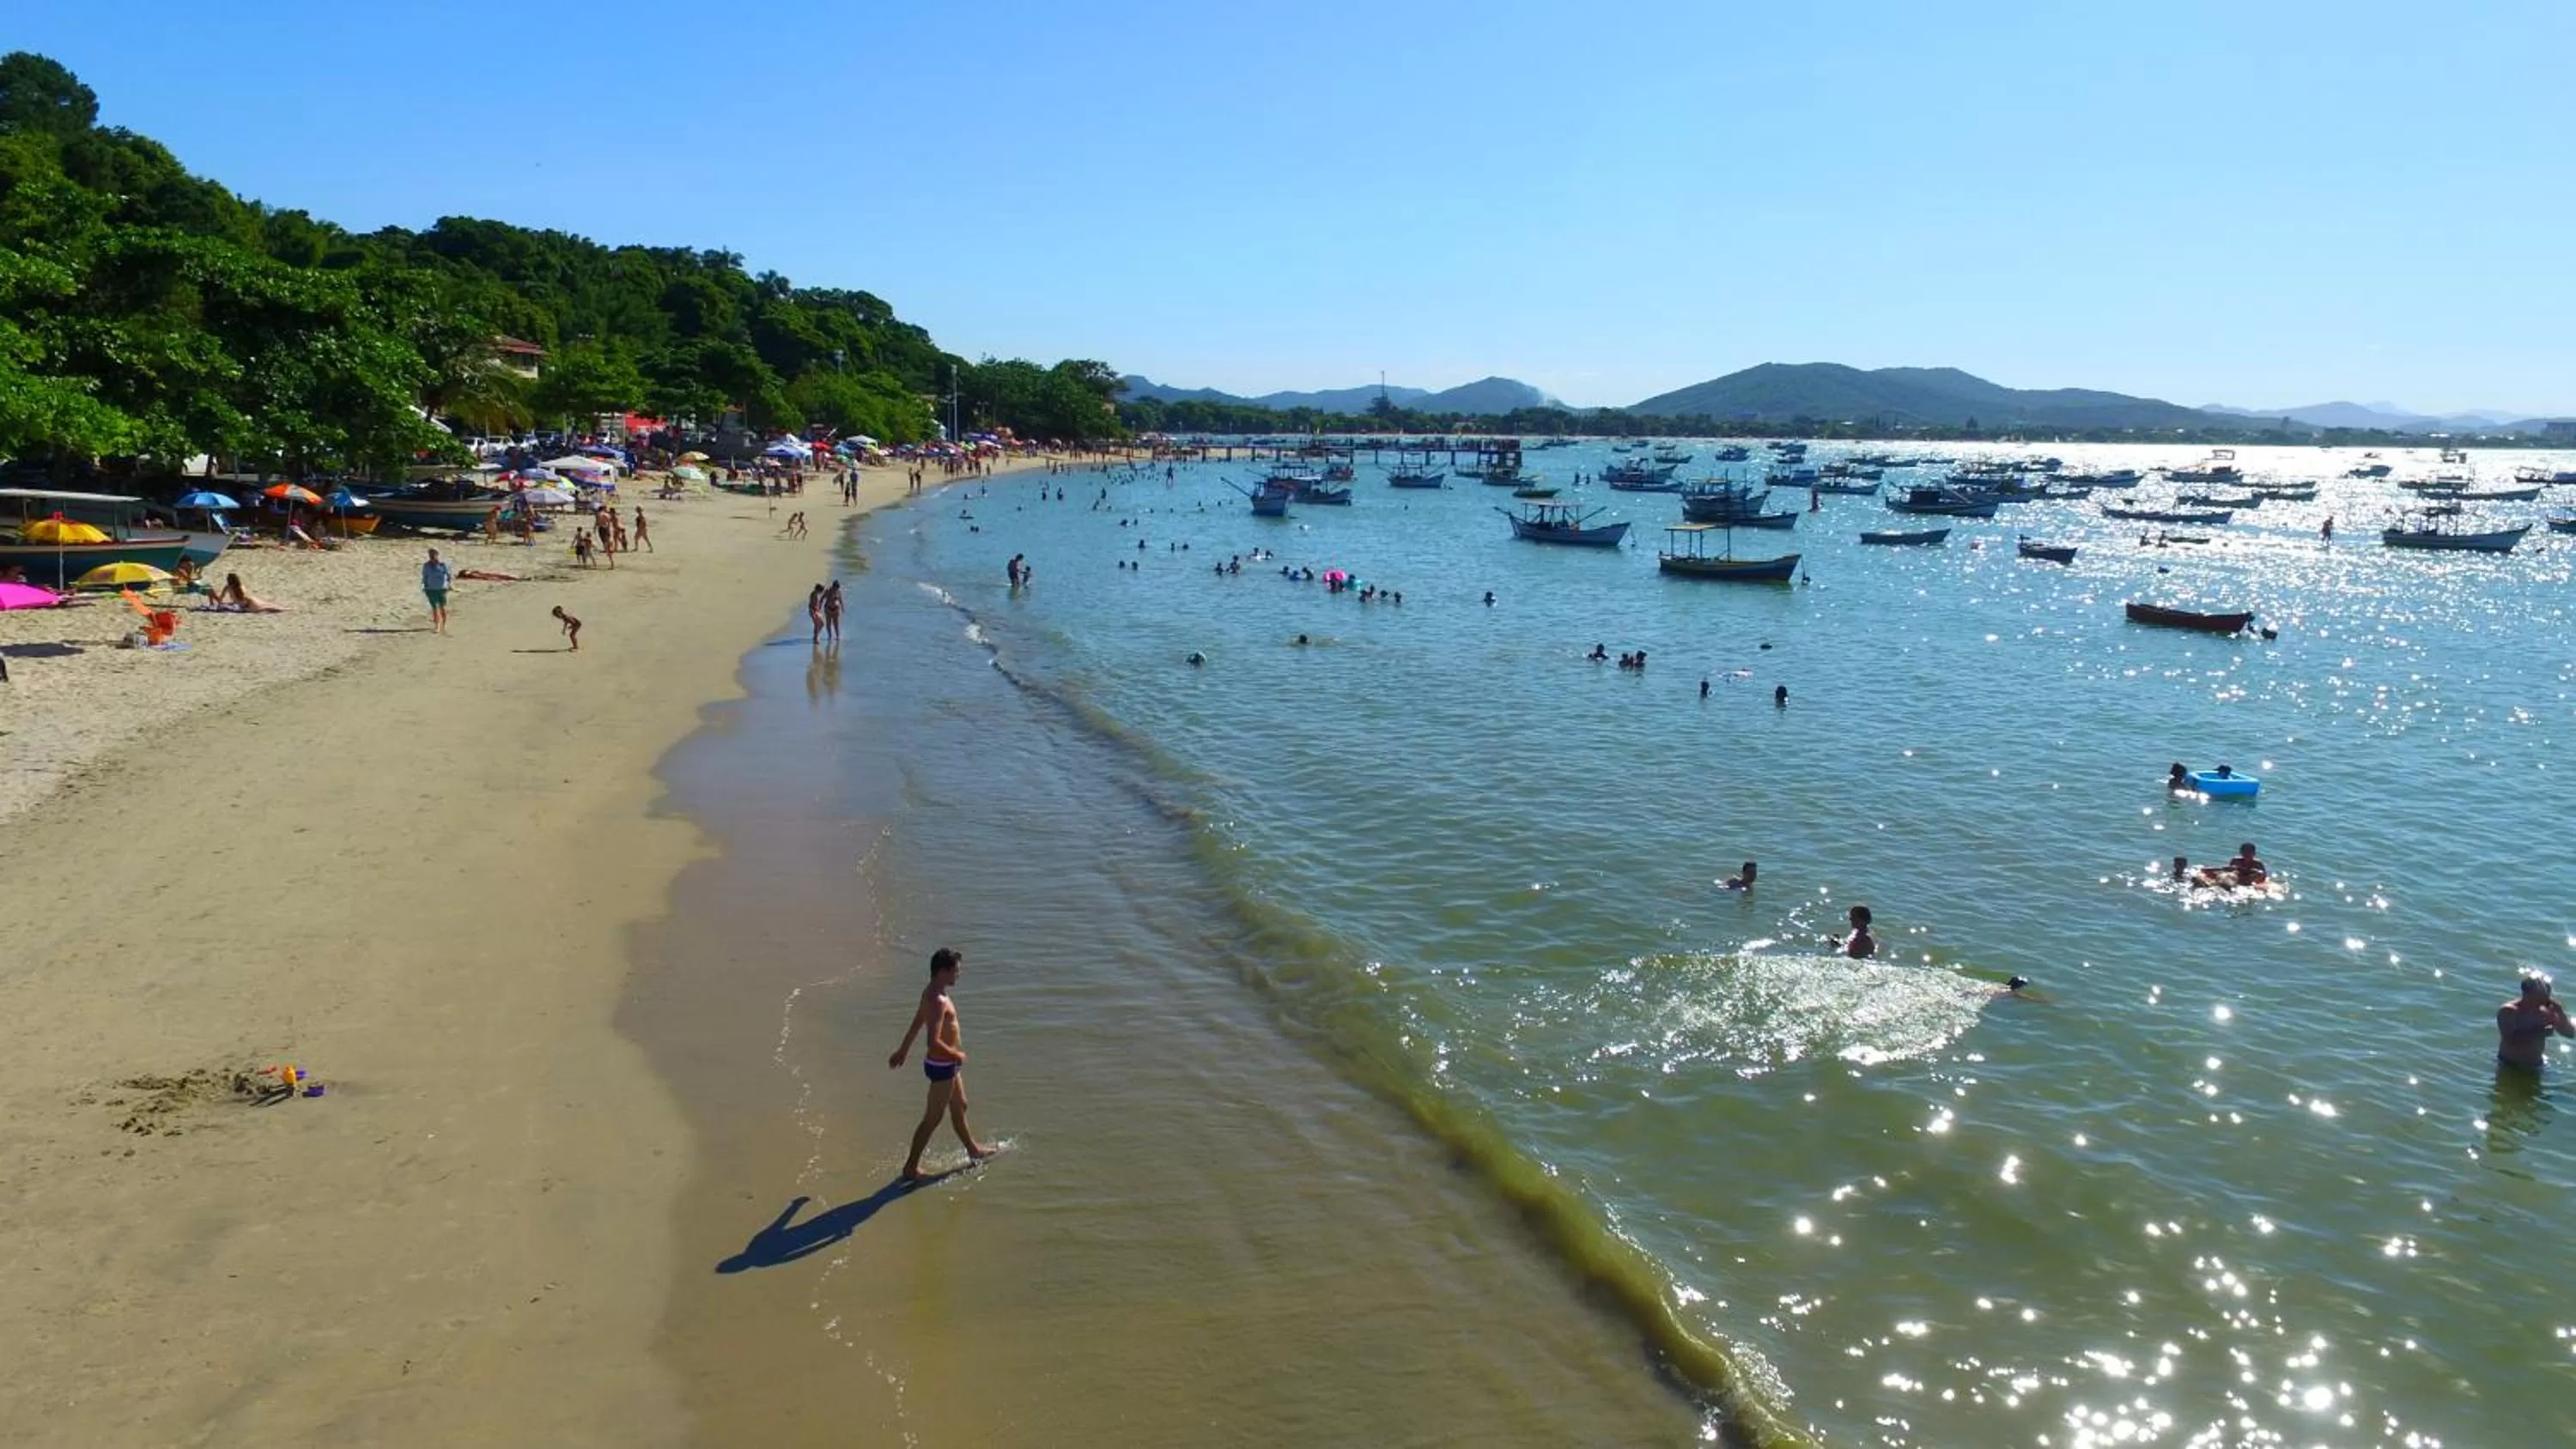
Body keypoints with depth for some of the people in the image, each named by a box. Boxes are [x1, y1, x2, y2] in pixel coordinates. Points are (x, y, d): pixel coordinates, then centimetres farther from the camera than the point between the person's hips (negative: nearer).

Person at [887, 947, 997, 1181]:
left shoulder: (930, 993, 3)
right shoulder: (938, 1001, -28)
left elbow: (916, 1024, 16)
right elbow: (933, 1042, -34)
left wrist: (903, 1050, 27)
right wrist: (956, 1055, -19)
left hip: (948, 1064, 10)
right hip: (942, 1066, -10)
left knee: (959, 1107, 25)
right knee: (933, 1118, 3)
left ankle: (973, 1149, 43)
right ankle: (911, 1167, 13)